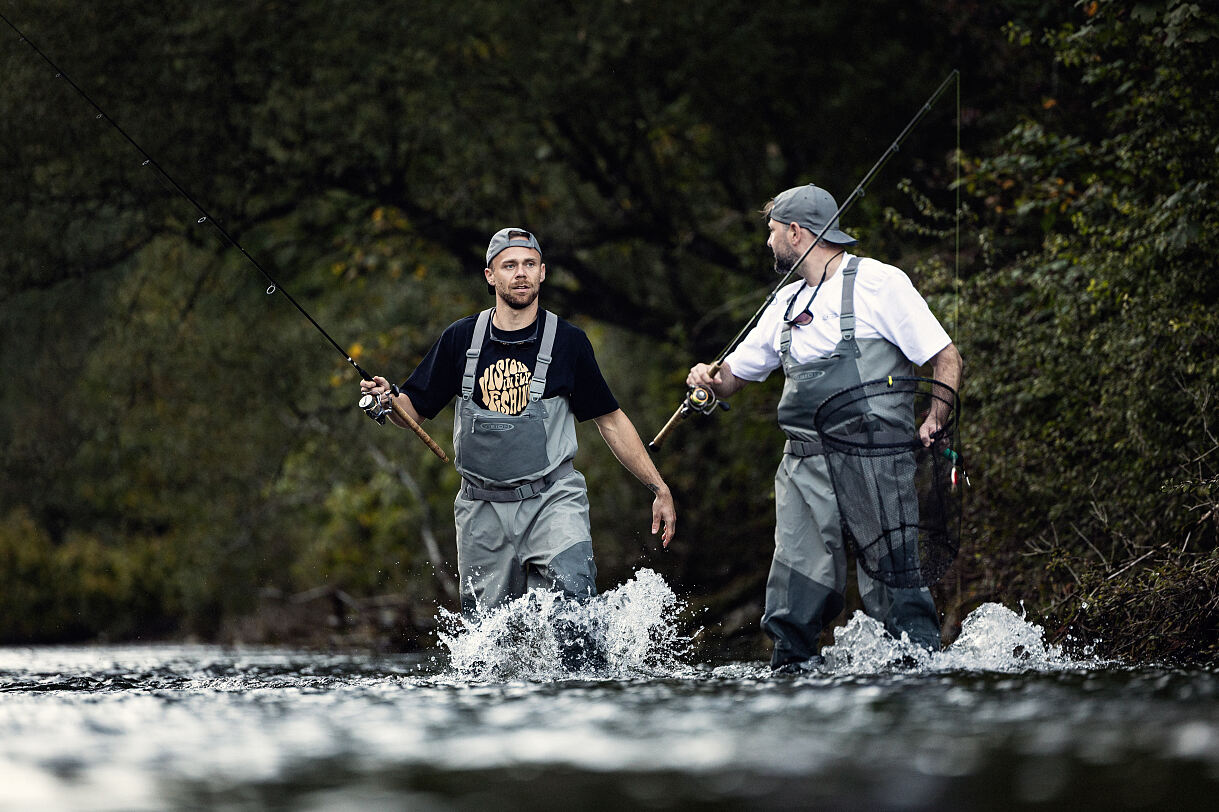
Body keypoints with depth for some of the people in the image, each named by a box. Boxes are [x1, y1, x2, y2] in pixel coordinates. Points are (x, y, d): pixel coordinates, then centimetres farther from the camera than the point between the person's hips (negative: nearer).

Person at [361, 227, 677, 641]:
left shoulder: (567, 341, -1)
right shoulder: (460, 339, 3)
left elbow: (610, 420, 6)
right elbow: (413, 409, 10)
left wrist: (659, 488, 3)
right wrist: (386, 400, -14)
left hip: (552, 500, -2)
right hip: (483, 509, 3)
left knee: (573, 592, -28)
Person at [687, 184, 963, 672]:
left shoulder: (877, 283, -1)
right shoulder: (788, 302, 20)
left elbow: (947, 359, -4)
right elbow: (736, 373, 27)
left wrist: (932, 422, -20)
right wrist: (710, 380, 3)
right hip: (802, 466, 6)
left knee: (890, 582, -15)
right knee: (796, 595, 1)